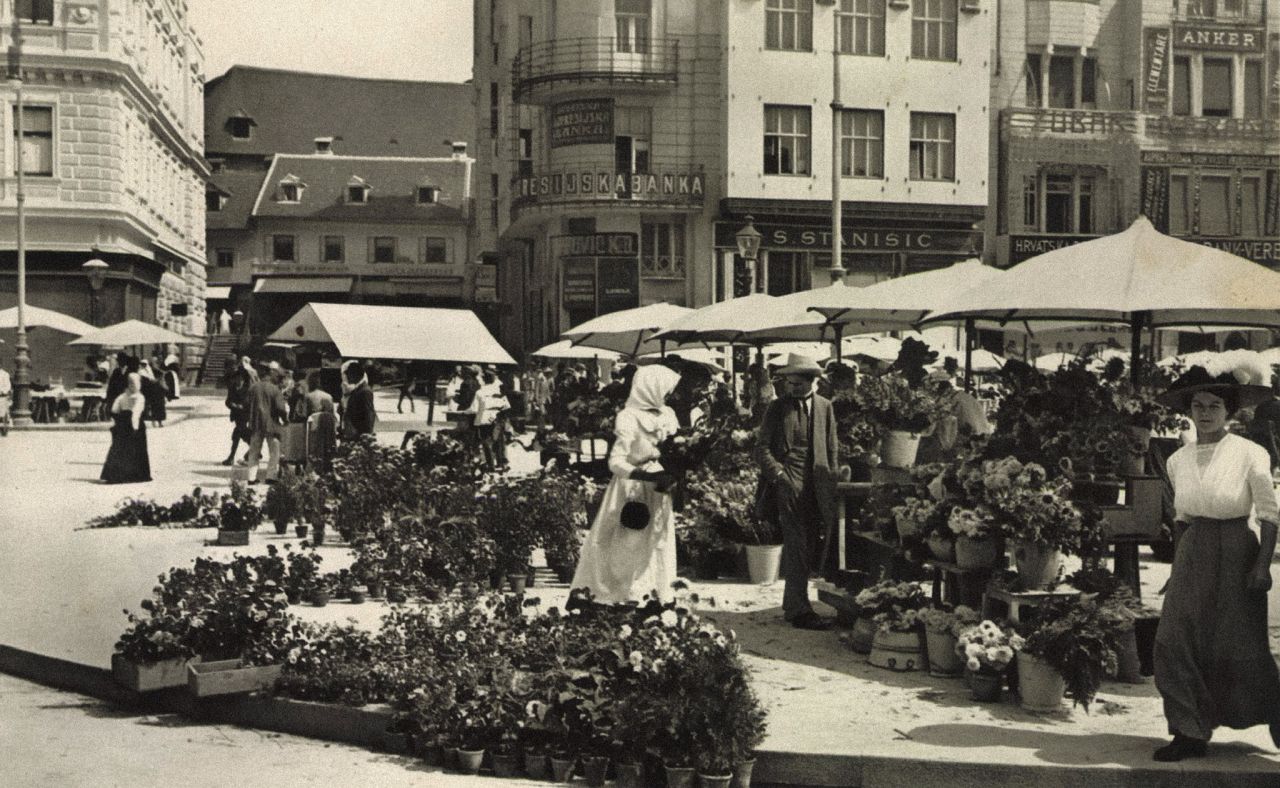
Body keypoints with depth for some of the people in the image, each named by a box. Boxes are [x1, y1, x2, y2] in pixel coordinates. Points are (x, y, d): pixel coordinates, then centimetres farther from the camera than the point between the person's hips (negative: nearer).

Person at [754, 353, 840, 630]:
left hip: (817, 487, 4)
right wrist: (779, 474, -12)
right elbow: (762, 448, 1)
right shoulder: (776, 408, 3)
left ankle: (792, 604, 19)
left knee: (809, 547, 7)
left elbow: (832, 448, 14)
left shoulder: (824, 407, 12)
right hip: (788, 483, -4)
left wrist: (832, 481, 7)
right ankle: (799, 610, -8)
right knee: (796, 546, -9)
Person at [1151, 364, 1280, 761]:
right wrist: (1176, 563, 13)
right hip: (1193, 553, 4)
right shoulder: (1178, 460, 6)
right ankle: (1190, 733, 6)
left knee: (1242, 648, 1)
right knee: (1176, 642, -3)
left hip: (1236, 552, -4)